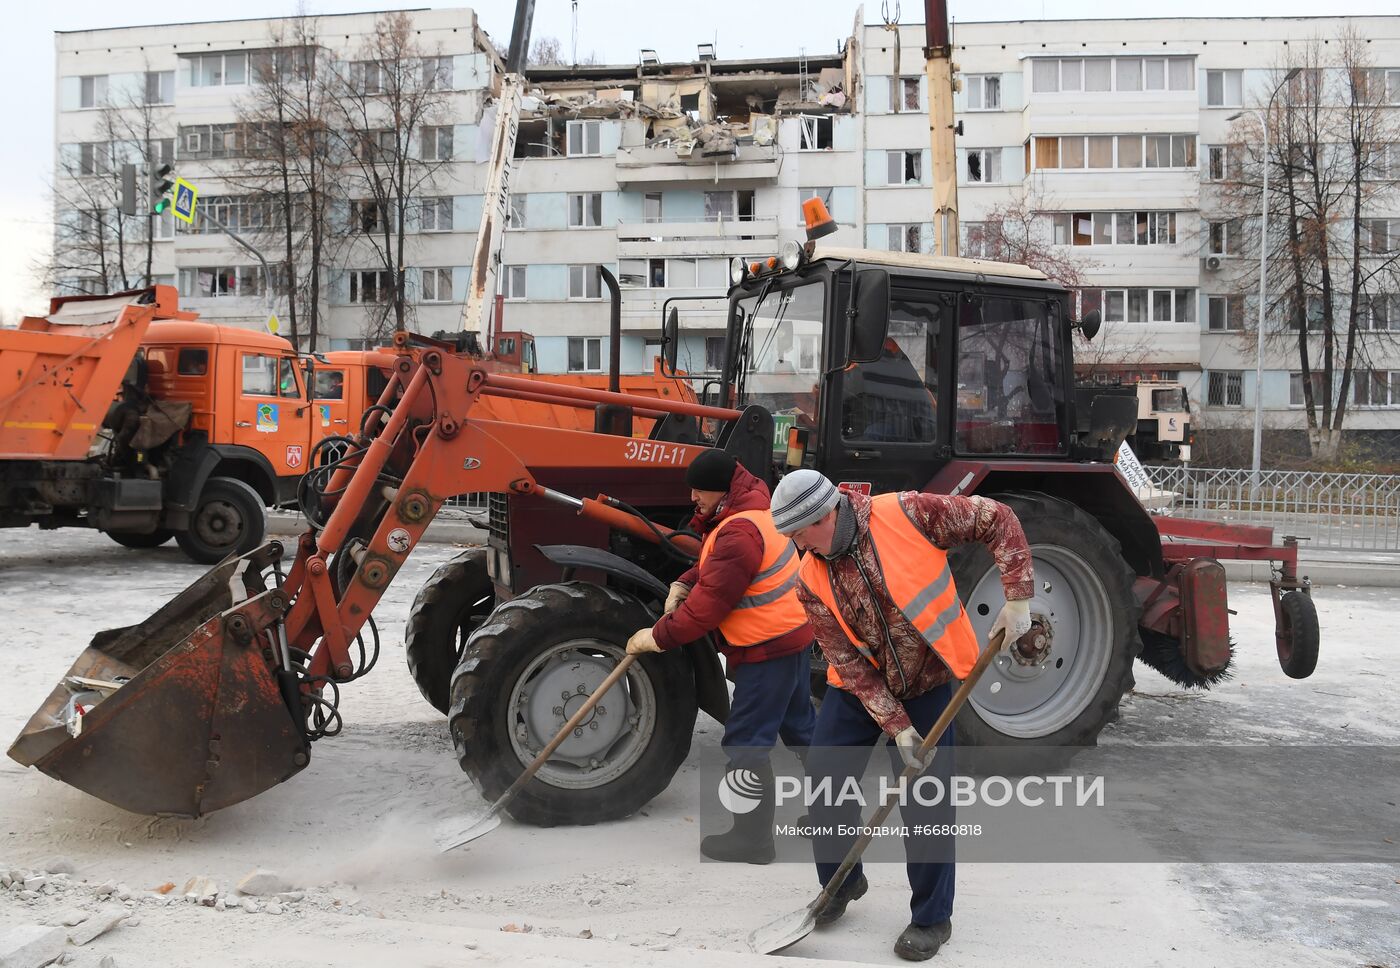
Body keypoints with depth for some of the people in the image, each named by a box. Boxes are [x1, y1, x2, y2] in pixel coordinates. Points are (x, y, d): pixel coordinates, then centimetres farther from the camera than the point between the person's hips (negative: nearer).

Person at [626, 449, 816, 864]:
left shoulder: (739, 533, -25)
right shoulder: (748, 510, 8)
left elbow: (710, 603, -24)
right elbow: (715, 567, 16)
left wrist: (659, 637, -15)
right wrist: (683, 584, -2)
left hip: (767, 649, -11)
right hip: (793, 633, 11)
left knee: (746, 743, -3)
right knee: (800, 726, 22)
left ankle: (752, 838, 7)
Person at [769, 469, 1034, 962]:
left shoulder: (908, 514, -22)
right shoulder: (811, 580, -12)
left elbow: (998, 520, -14)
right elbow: (849, 664, -12)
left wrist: (1016, 598, -21)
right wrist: (896, 726, -19)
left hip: (925, 685, -3)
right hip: (856, 688, 4)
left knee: (925, 801, -2)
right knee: (824, 782, 5)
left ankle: (932, 918, 18)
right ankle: (841, 881, 32)